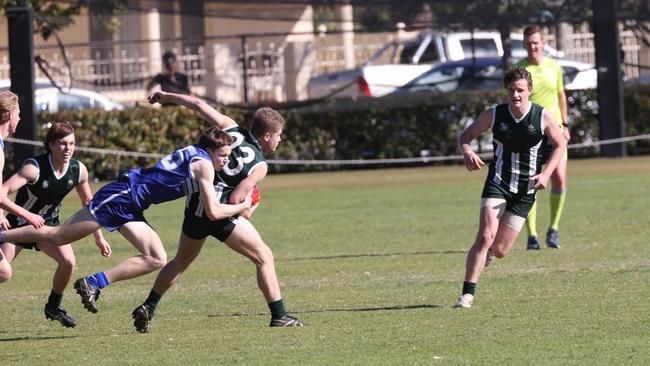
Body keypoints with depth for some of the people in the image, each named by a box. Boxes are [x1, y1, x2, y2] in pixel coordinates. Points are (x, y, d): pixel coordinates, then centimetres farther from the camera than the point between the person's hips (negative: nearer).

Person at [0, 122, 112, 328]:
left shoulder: (78, 170, -11)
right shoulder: (35, 168, -28)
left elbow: (88, 203, 6)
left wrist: (99, 237, 9)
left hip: (48, 223, 4)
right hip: (19, 223, -4)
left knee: (68, 261, -19)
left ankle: (53, 307, 5)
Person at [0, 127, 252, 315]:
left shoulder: (193, 154, 15)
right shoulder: (203, 165, -13)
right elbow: (213, 211, -15)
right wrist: (241, 207, 0)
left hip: (130, 209, 9)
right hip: (122, 195, -9)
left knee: (156, 260, -1)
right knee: (59, 236, -7)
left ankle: (93, 284, -2)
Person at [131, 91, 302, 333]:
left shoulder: (231, 129, 4)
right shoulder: (260, 165, -9)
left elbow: (198, 104, 3)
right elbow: (235, 199, -17)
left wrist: (167, 97, 16)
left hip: (194, 208, 6)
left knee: (181, 261, 26)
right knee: (264, 258, 5)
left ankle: (148, 308, 22)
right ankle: (279, 315, 1)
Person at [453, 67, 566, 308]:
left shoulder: (543, 117, -6)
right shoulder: (494, 115, -5)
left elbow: (560, 145, 7)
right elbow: (465, 136, 5)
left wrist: (546, 174, -8)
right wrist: (467, 151, -19)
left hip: (526, 190, 1)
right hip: (497, 184, -1)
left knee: (499, 250, 0)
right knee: (485, 236, -21)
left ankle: (488, 250, 39)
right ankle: (467, 294, -18)